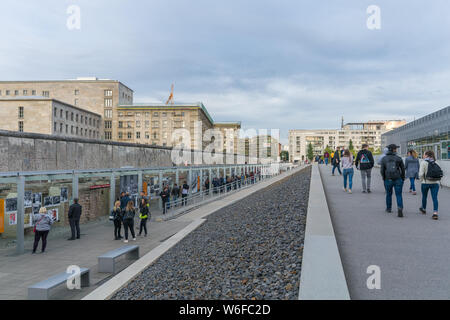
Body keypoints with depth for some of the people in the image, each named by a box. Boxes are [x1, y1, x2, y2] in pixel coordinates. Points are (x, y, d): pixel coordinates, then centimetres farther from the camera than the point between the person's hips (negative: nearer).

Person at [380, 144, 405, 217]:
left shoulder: (384, 159, -2)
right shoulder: (398, 158, -4)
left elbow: (382, 170, -2)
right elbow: (403, 169, 1)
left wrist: (384, 178, 14)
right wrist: (403, 178, 15)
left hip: (388, 180, 2)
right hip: (398, 180, -1)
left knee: (388, 194, 20)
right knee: (399, 195, 3)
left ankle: (388, 208, 33)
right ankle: (400, 209, -17)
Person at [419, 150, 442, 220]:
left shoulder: (424, 163, -8)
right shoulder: (435, 163, 6)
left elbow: (421, 174, -13)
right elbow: (440, 172, 3)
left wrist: (422, 180, 4)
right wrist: (435, 180, 13)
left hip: (426, 183, -3)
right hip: (435, 183, 3)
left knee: (424, 196, 18)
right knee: (435, 198, -1)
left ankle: (424, 209, 36)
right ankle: (435, 213, -12)